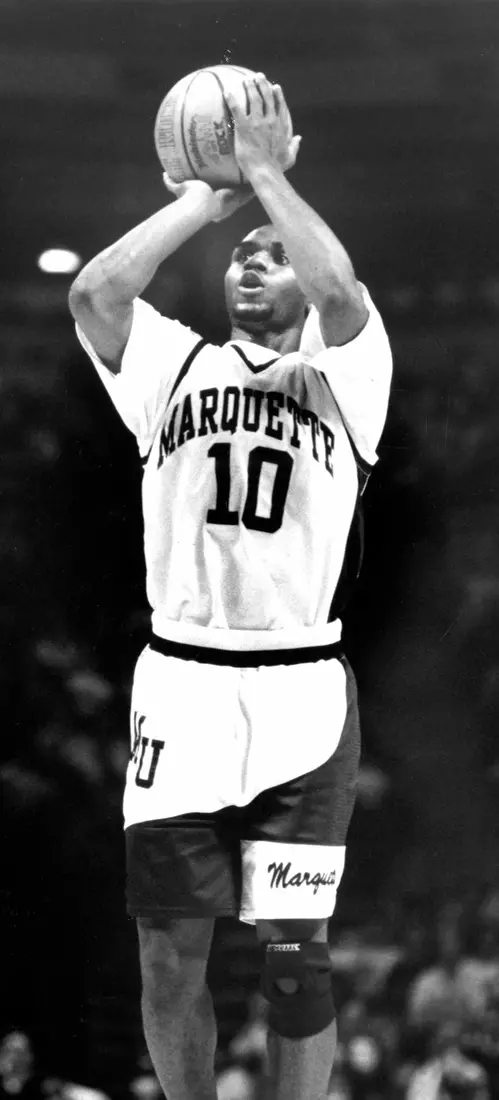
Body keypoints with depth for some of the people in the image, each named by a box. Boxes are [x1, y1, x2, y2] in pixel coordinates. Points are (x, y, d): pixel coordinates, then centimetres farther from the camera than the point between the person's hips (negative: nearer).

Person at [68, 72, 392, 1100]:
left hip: (303, 694, -2)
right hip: (180, 686, 2)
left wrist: (269, 178, -4)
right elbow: (94, 293, -7)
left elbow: (342, 292, -15)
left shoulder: (346, 371, 7)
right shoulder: (175, 367, 12)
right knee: (169, 948, 4)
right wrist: (203, 201, 2)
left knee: (296, 954, -2)